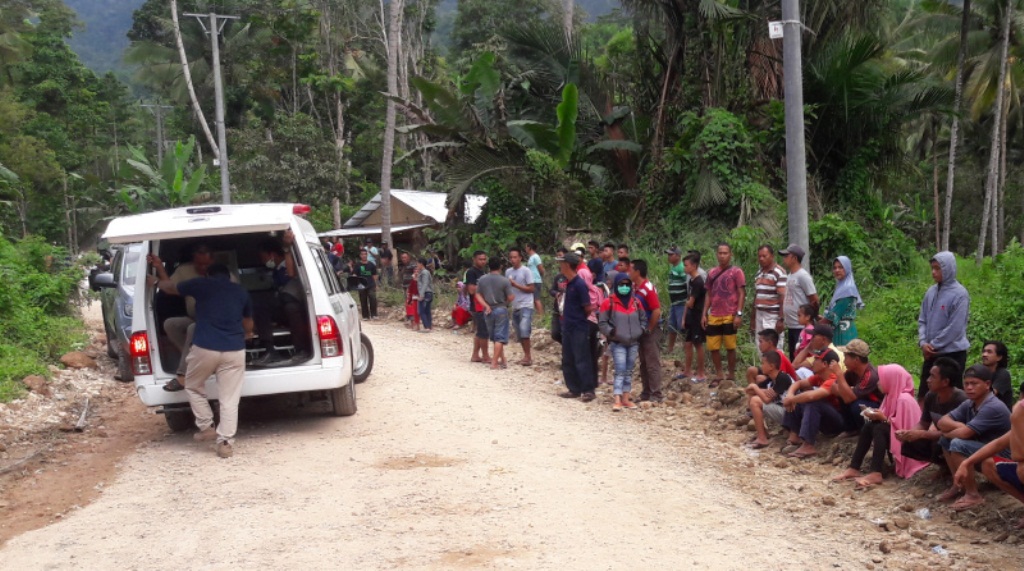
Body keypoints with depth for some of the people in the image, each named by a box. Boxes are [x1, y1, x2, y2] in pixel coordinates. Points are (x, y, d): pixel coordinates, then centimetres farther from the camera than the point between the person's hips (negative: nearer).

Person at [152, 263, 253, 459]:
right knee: (229, 400, 5)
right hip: (234, 350, 2)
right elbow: (248, 324, 33)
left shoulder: (201, 284, 10)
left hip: (205, 348, -2)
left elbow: (171, 288, 26)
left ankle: (207, 427, 20)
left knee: (193, 388, 23)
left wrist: (156, 281, 48)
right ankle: (225, 443, 1)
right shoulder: (241, 292, 19)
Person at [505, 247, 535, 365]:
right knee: (519, 333, 8)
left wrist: (515, 285, -16)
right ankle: (526, 356, 16)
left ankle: (528, 356, -8)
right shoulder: (508, 272, 11)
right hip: (515, 307, 6)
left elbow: (531, 289, -10)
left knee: (524, 331, -16)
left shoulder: (526, 271, -7)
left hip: (526, 306, -6)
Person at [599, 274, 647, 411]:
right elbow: (602, 322, -3)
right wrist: (610, 332, -17)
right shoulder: (609, 303, -6)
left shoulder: (636, 302, 7)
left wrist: (641, 330, 3)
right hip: (617, 343, -5)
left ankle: (626, 398, 19)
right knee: (620, 371, -12)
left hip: (634, 343, 5)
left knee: (629, 371, 11)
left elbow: (643, 319, 19)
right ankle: (617, 400, -15)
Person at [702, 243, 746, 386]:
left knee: (730, 347, 2)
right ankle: (718, 375, 18)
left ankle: (731, 376, 13)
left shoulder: (736, 272, -2)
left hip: (729, 317, -5)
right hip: (714, 317, 5)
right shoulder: (712, 273, 11)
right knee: (713, 347, 5)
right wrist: (704, 314, 8)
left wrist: (739, 314, -13)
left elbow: (742, 294, -5)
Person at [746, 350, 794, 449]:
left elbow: (767, 399, -25)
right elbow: (749, 390, 7)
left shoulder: (783, 378, -21)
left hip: (788, 413, -9)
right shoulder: (770, 379, 5)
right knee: (751, 397, 4)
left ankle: (762, 439, -17)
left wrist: (755, 387, -10)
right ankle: (763, 431, 7)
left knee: (755, 401, -21)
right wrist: (764, 391, -13)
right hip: (778, 410, 9)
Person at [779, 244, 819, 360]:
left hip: (802, 327, -9)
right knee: (793, 359, 13)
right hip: (791, 326, 9)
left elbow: (814, 301, -13)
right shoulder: (790, 276, 14)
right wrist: (783, 320, 17)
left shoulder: (803, 276, -13)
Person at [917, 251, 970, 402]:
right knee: (923, 395, 13)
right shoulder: (931, 291, 5)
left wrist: (933, 345, -12)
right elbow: (922, 320, 9)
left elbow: (955, 328, -17)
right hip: (931, 354, 7)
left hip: (953, 353, -7)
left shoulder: (959, 294, -14)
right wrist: (923, 342, -7)